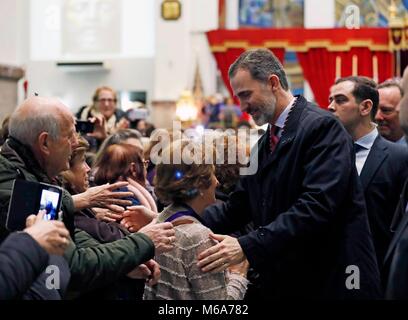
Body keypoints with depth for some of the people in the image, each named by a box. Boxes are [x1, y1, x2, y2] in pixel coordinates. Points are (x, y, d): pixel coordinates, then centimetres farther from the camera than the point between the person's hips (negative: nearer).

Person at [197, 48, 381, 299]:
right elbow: (237, 208, 10)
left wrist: (247, 246, -29)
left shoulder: (322, 126, -13)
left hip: (331, 281, -8)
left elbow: (316, 205, -24)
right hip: (283, 281, 8)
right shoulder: (265, 144, 15)